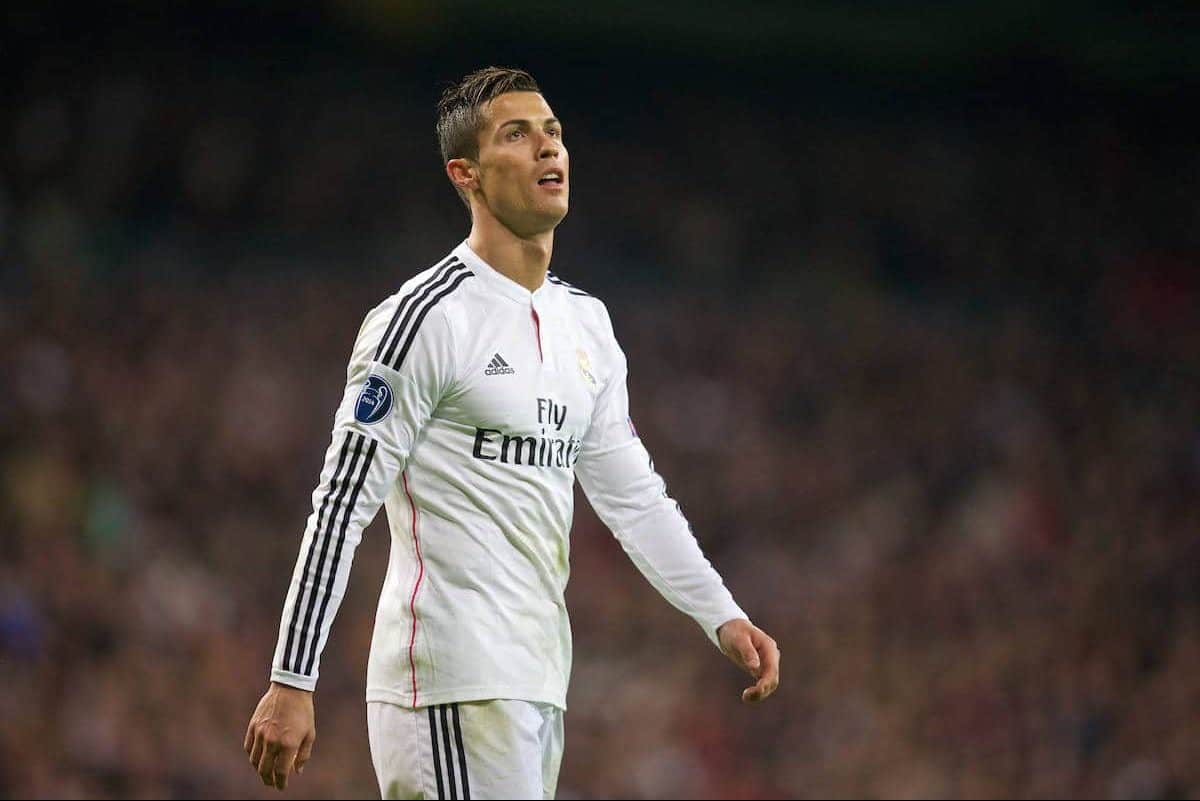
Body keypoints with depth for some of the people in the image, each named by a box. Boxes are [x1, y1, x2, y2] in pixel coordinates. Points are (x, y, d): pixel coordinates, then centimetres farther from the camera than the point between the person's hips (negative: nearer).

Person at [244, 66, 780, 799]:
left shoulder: (585, 322, 16)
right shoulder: (428, 318, -10)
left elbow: (632, 495, 22)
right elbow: (342, 505, -12)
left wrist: (723, 616, 12)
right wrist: (291, 683, -16)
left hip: (537, 679, 9)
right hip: (453, 683, -8)